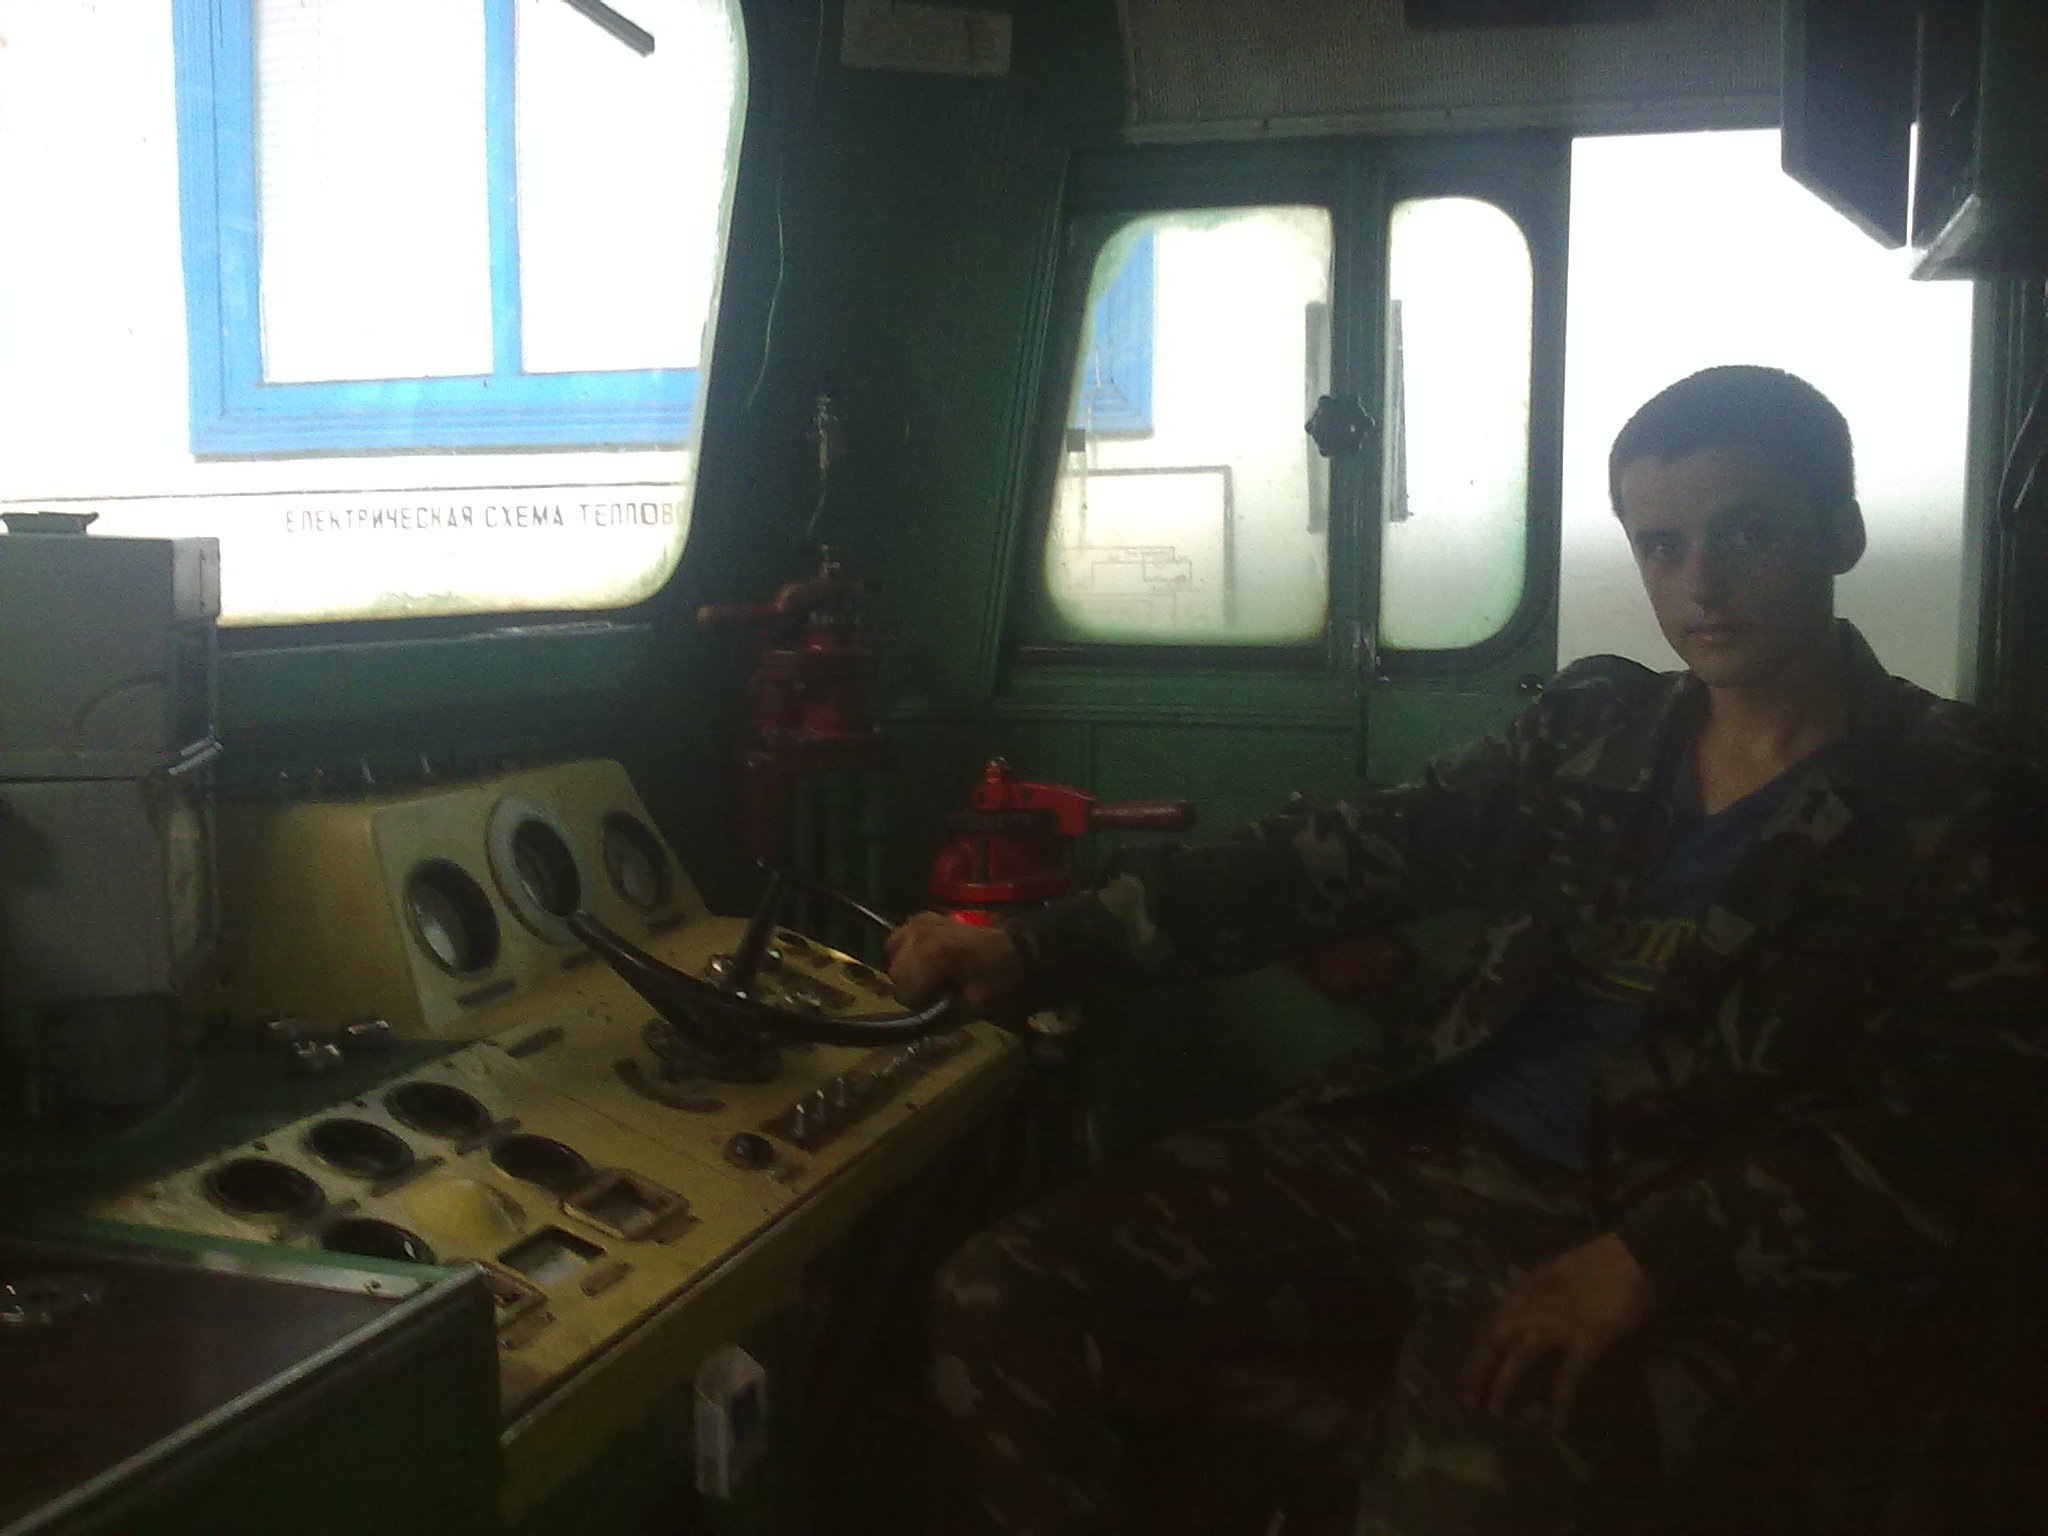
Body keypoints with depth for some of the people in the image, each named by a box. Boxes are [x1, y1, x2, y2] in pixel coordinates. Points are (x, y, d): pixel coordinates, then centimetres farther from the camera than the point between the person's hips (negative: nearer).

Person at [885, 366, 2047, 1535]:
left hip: (1680, 1238, -4)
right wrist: (1039, 949, 0)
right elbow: (1341, 858, 10)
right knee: (1004, 1307, -10)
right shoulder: (1591, 724, 15)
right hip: (1420, 1152, 5)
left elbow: (1946, 1126, -7)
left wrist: (1645, 1261, -22)